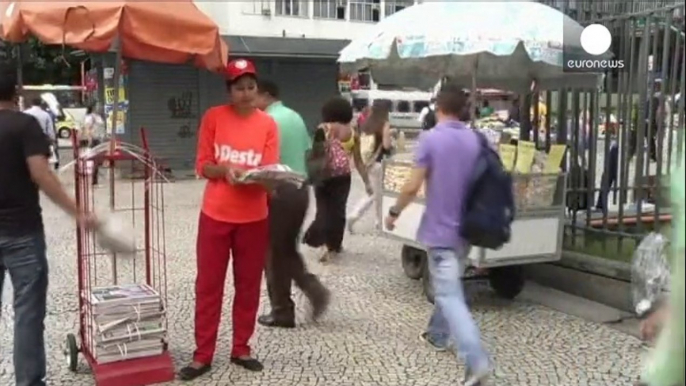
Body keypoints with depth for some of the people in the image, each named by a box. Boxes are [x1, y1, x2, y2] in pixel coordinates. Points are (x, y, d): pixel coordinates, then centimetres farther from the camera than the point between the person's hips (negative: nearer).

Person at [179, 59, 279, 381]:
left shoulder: (268, 125, 0)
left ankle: (241, 349, 25)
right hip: (215, 215, -1)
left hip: (254, 218, 1)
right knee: (208, 285, 4)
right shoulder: (213, 117, -2)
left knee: (248, 285, 10)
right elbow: (202, 165, -2)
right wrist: (224, 169, -21)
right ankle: (203, 355, 15)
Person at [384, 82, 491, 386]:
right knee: (450, 285, 24)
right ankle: (438, 331, 42)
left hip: (440, 229, -6)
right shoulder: (475, 140, 3)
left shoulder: (430, 138, -13)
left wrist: (394, 212, 1)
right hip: (466, 227, 6)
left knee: (450, 295, -7)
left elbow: (413, 187, -15)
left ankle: (477, 361, -16)